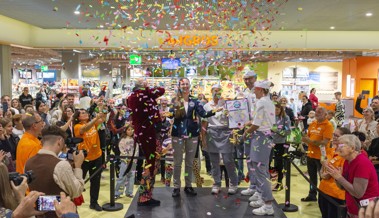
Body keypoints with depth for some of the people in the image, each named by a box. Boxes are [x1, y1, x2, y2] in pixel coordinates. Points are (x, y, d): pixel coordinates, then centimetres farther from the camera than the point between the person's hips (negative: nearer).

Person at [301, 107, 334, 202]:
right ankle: (312, 195, 30)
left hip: (321, 156, -7)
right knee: (312, 176, 18)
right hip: (311, 154, 7)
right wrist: (305, 139, -5)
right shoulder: (312, 124, 9)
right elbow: (308, 136, 18)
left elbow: (325, 142, -21)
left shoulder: (328, 125, -13)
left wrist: (311, 141, -27)